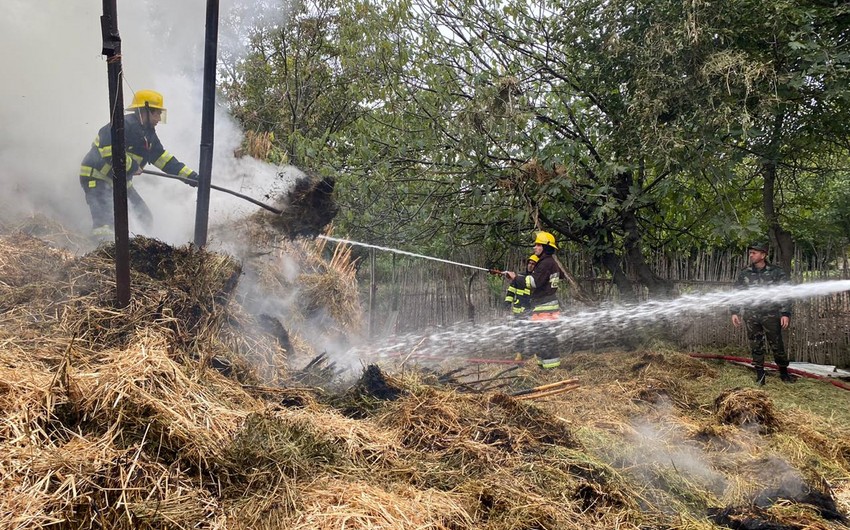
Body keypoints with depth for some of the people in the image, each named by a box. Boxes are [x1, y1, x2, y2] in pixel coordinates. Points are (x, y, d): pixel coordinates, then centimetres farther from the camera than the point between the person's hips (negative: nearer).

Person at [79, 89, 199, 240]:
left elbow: (162, 158, 13)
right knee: (105, 223, -22)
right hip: (96, 176, -10)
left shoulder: (149, 134, 10)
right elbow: (108, 148, -31)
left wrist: (189, 175, 8)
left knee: (145, 219, 12)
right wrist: (131, 165, -21)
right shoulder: (125, 124, -20)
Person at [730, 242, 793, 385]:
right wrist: (735, 312, 3)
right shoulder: (744, 273, 6)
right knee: (756, 346, 6)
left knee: (777, 345, 4)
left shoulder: (776, 272, -1)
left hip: (770, 315, -2)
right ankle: (760, 374, 15)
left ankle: (784, 372, 20)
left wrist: (785, 313, -11)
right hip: (751, 316, 2)